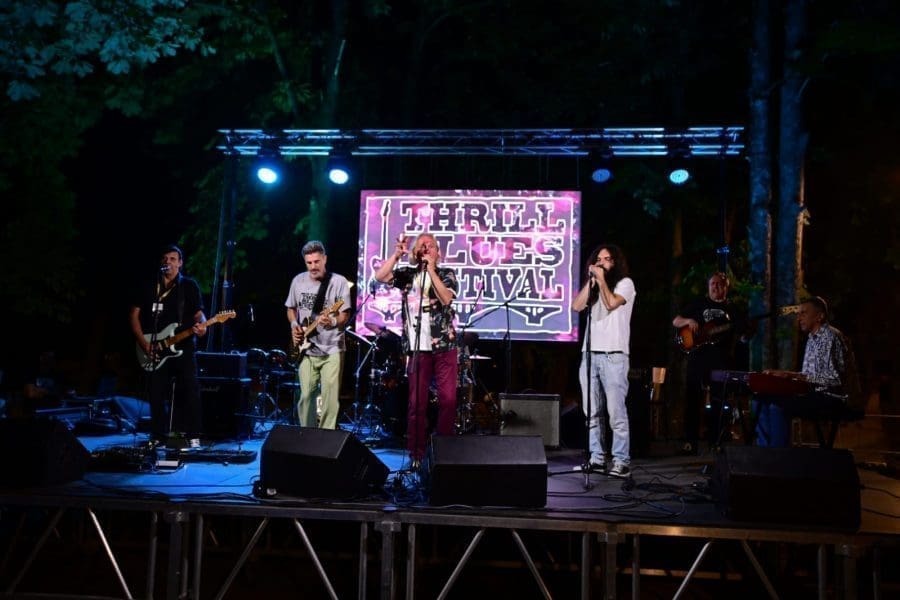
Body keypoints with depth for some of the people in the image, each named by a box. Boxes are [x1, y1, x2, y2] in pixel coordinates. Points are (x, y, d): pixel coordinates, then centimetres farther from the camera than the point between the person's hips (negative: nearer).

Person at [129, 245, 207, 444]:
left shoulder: (189, 285, 6)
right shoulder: (149, 286, 10)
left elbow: (198, 313, 2)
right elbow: (134, 315, 9)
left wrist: (201, 325, -23)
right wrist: (144, 343, -2)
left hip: (183, 347, -2)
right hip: (153, 350, 2)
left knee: (190, 390, -10)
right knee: (156, 394, 4)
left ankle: (193, 436, -5)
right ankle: (158, 436, 16)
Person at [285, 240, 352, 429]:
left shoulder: (339, 282, -8)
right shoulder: (298, 281, 6)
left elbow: (345, 315, -11)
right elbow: (291, 308, 19)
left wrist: (332, 322, -31)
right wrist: (294, 326, 1)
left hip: (332, 349, -3)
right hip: (306, 349, 4)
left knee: (330, 398, -5)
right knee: (306, 395, 5)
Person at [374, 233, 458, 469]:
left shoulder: (446, 274, 4)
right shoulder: (407, 274, 8)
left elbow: (446, 299, -14)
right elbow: (380, 276, -6)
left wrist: (431, 269, -15)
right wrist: (397, 254, -11)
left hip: (444, 346, -1)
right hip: (417, 347, 1)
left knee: (448, 398, 0)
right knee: (417, 402, 4)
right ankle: (416, 452, 13)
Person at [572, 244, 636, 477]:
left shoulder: (625, 283, 5)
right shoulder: (594, 285, 21)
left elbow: (611, 303, -14)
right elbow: (576, 306, 4)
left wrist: (601, 279, -3)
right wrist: (591, 281, 3)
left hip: (613, 355, -6)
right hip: (590, 353, 6)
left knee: (616, 411, -8)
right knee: (592, 412, 6)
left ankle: (621, 460, -3)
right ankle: (597, 458, 12)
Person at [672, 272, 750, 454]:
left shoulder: (733, 309, 12)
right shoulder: (698, 304, 12)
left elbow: (742, 337, 10)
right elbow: (675, 321, 10)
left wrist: (745, 335, -13)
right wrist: (688, 321, -10)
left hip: (722, 360, 0)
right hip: (698, 357, 0)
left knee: (718, 402, 0)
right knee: (692, 399, -2)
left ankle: (714, 442, 8)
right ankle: (691, 442, 3)